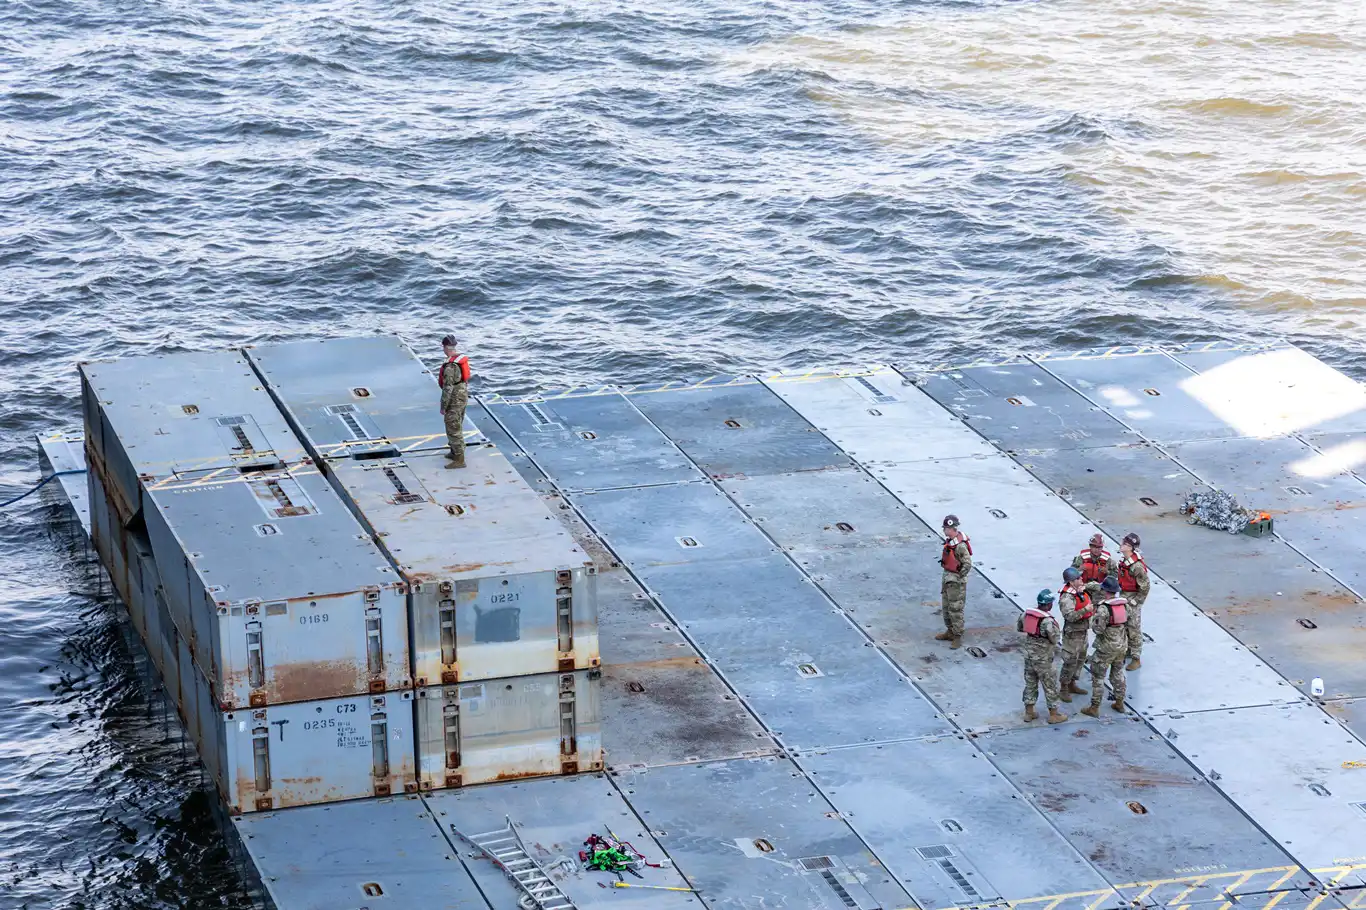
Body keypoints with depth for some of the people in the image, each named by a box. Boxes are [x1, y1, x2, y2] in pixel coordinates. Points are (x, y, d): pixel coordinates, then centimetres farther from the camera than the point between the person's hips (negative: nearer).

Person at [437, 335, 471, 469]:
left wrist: (443, 407, -16)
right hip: (463, 396, 9)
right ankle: (455, 452, 37)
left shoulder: (449, 366, -29)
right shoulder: (462, 358, 1)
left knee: (453, 429, -1)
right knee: (457, 426, 24)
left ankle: (459, 460, 4)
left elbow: (447, 388, -26)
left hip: (454, 400, -9)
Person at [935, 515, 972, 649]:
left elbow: (967, 564, -25)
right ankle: (950, 632, 31)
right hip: (947, 577, 10)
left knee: (955, 609, -4)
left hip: (956, 579, -10)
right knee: (946, 607, 18)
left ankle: (958, 637, 3)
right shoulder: (949, 540, 5)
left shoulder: (960, 545, -25)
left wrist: (958, 579, -18)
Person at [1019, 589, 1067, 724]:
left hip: (1029, 655, 7)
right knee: (1050, 686, 8)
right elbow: (1055, 639, -20)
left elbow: (1019, 626, 13)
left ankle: (1029, 712, 26)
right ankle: (1053, 715, 17)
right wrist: (1058, 631, -1)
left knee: (1030, 684, 18)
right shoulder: (1048, 621, -25)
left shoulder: (1027, 613, -4)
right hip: (1043, 659, -7)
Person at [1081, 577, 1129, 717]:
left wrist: (1093, 618, -6)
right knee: (1118, 674, 22)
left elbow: (1098, 629, -24)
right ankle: (1119, 703, 31)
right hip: (1121, 645, 7)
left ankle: (1094, 708, 10)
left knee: (1098, 677, 5)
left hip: (1106, 647, -7)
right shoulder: (1124, 604, -3)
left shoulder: (1103, 608, -25)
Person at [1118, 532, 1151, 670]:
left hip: (1133, 598, -9)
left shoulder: (1137, 566, -26)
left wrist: (1135, 601, -16)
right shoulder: (1123, 561, 1)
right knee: (1124, 626, 21)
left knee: (1134, 629, 0)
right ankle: (1128, 650, 38)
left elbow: (1145, 586, -21)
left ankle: (1136, 659, 8)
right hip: (1124, 597, 9)